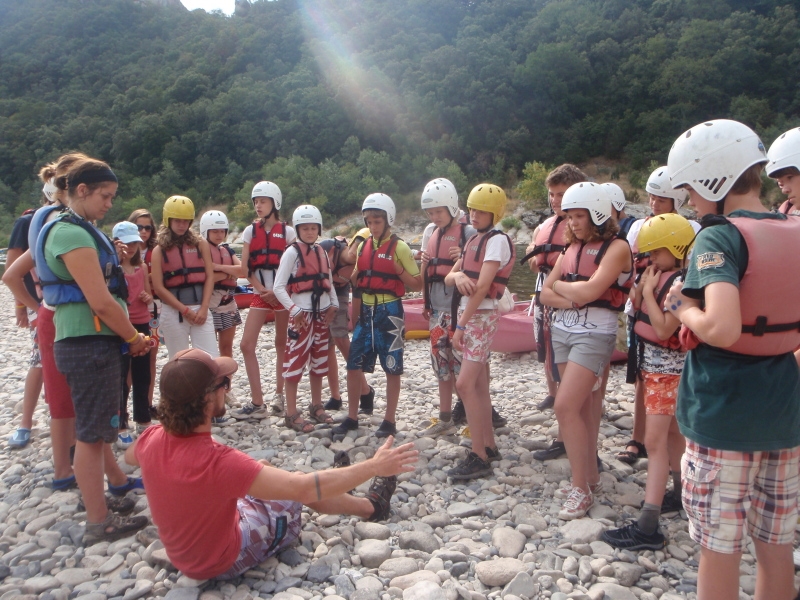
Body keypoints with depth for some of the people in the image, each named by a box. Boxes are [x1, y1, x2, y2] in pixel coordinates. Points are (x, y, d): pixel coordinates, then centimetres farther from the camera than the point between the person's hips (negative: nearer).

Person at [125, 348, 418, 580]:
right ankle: (371, 505, 34)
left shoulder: (152, 439, -19)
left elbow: (129, 457, 8)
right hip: (224, 561, -6)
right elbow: (305, 488, -36)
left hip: (182, 552, 6)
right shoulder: (217, 462, -40)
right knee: (300, 489, 7)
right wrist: (373, 466, -27)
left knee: (262, 469, 19)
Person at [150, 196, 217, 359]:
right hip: (173, 311, -1)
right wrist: (185, 310, -9)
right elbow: (158, 287, -4)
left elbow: (210, 277, 2)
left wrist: (203, 308, -8)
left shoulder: (200, 244, 7)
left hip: (200, 308, 1)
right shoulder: (160, 250, 3)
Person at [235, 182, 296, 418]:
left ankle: (279, 395, 20)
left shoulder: (287, 232, 0)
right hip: (260, 295, 2)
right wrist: (263, 291, -9)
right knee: (246, 345, -7)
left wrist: (278, 291, -13)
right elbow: (245, 268, 2)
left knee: (282, 345, 6)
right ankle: (257, 403, -1)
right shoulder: (250, 231, 6)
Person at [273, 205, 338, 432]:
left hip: (323, 313, 7)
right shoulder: (292, 252, -8)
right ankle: (291, 414, 2)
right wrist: (293, 309, -19)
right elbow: (278, 287, -12)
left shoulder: (322, 252, 11)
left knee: (319, 361, 13)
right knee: (296, 361, -4)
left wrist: (333, 304, 4)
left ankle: (316, 406, 26)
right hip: (302, 314, -6)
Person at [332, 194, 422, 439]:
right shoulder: (363, 246, 10)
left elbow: (417, 285, -6)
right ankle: (351, 418, 19)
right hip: (366, 310, 6)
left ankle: (390, 420, 17)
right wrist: (353, 268, -1)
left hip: (389, 311, -5)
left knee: (392, 368, 4)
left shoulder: (399, 247, -7)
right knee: (353, 365, 6)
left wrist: (399, 270, -20)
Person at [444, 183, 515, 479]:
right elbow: (449, 277, 11)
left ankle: (479, 457, -7)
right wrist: (458, 276, -14)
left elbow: (482, 287, -18)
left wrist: (461, 324, -18)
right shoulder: (473, 241, 16)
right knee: (478, 384, 11)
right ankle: (489, 445, 21)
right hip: (467, 314, 9)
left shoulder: (498, 240, -10)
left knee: (465, 384, -13)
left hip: (482, 317, -9)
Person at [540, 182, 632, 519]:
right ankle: (590, 477, 21)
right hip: (562, 331, 7)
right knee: (582, 407, 11)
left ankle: (582, 489, -2)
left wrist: (561, 285, -2)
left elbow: (589, 291, -21)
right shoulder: (572, 247, 12)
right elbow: (546, 294, 8)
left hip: (594, 334, -6)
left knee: (565, 406, -13)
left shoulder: (616, 248, -8)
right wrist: (573, 297, -11)